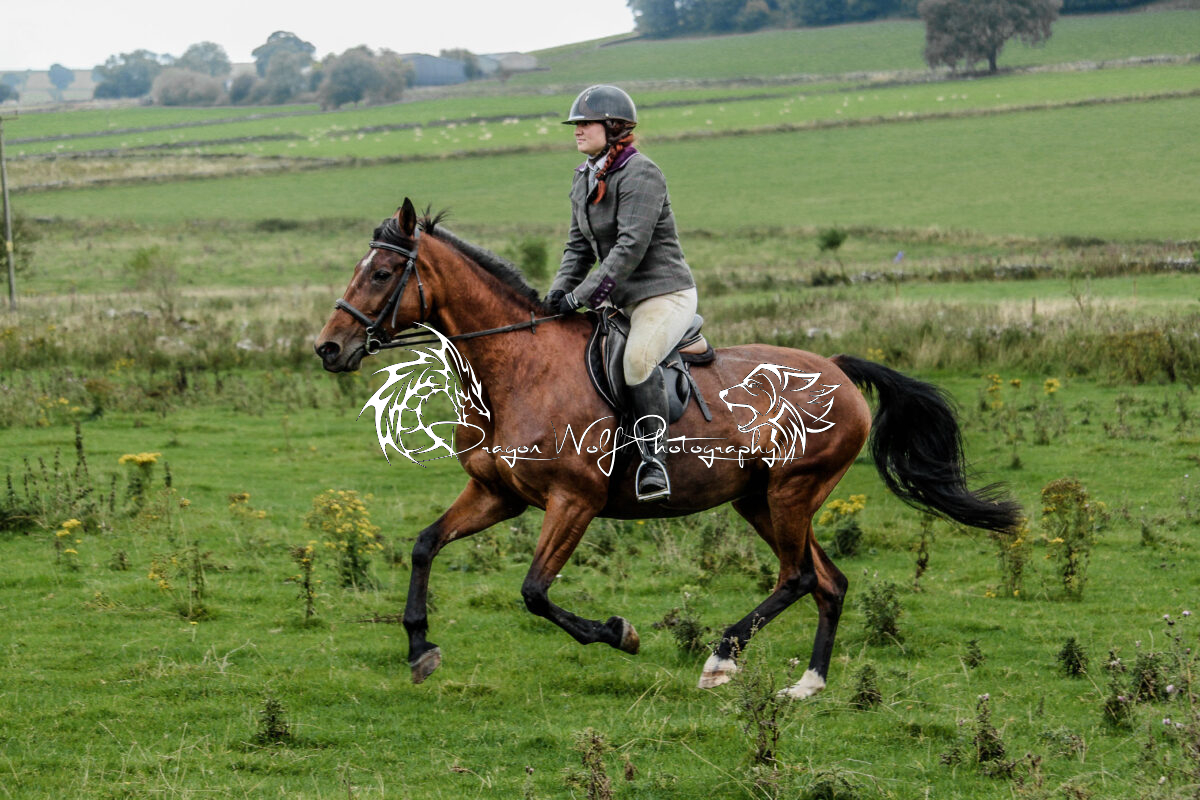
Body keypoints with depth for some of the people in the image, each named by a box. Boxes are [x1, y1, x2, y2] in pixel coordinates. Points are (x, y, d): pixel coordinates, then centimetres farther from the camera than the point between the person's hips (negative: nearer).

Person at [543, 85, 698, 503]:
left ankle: (653, 459, -29)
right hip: (620, 298, 10)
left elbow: (631, 247, -24)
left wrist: (582, 296, -25)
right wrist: (559, 292, -3)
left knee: (637, 359, -33)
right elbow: (579, 245, 14)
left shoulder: (640, 174, -17)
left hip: (665, 293, -10)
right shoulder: (584, 178, 10)